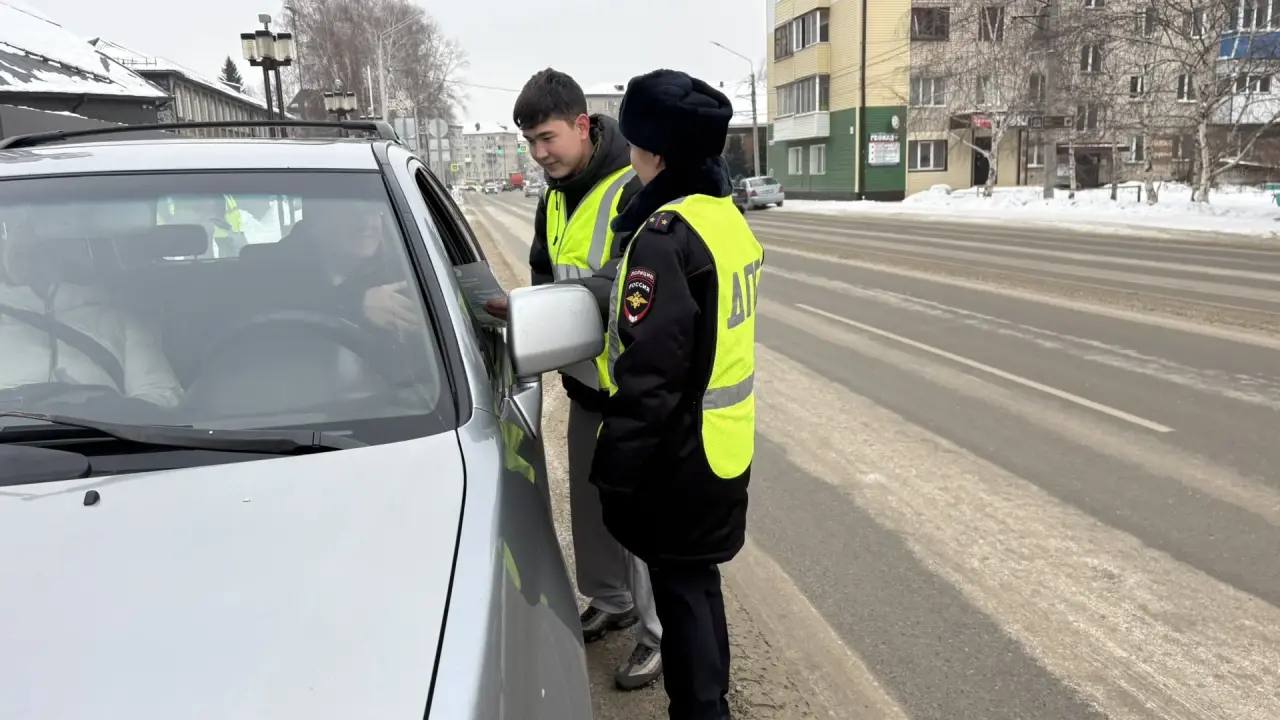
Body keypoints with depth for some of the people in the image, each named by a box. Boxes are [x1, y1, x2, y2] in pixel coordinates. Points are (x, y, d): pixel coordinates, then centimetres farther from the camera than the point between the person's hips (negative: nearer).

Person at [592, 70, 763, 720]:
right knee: (699, 583, 23)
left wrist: (614, 468, -18)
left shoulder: (666, 235, -22)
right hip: (726, 446, 9)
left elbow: (647, 374, -25)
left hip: (680, 457, -9)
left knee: (681, 593, 6)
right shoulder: (728, 218, 6)